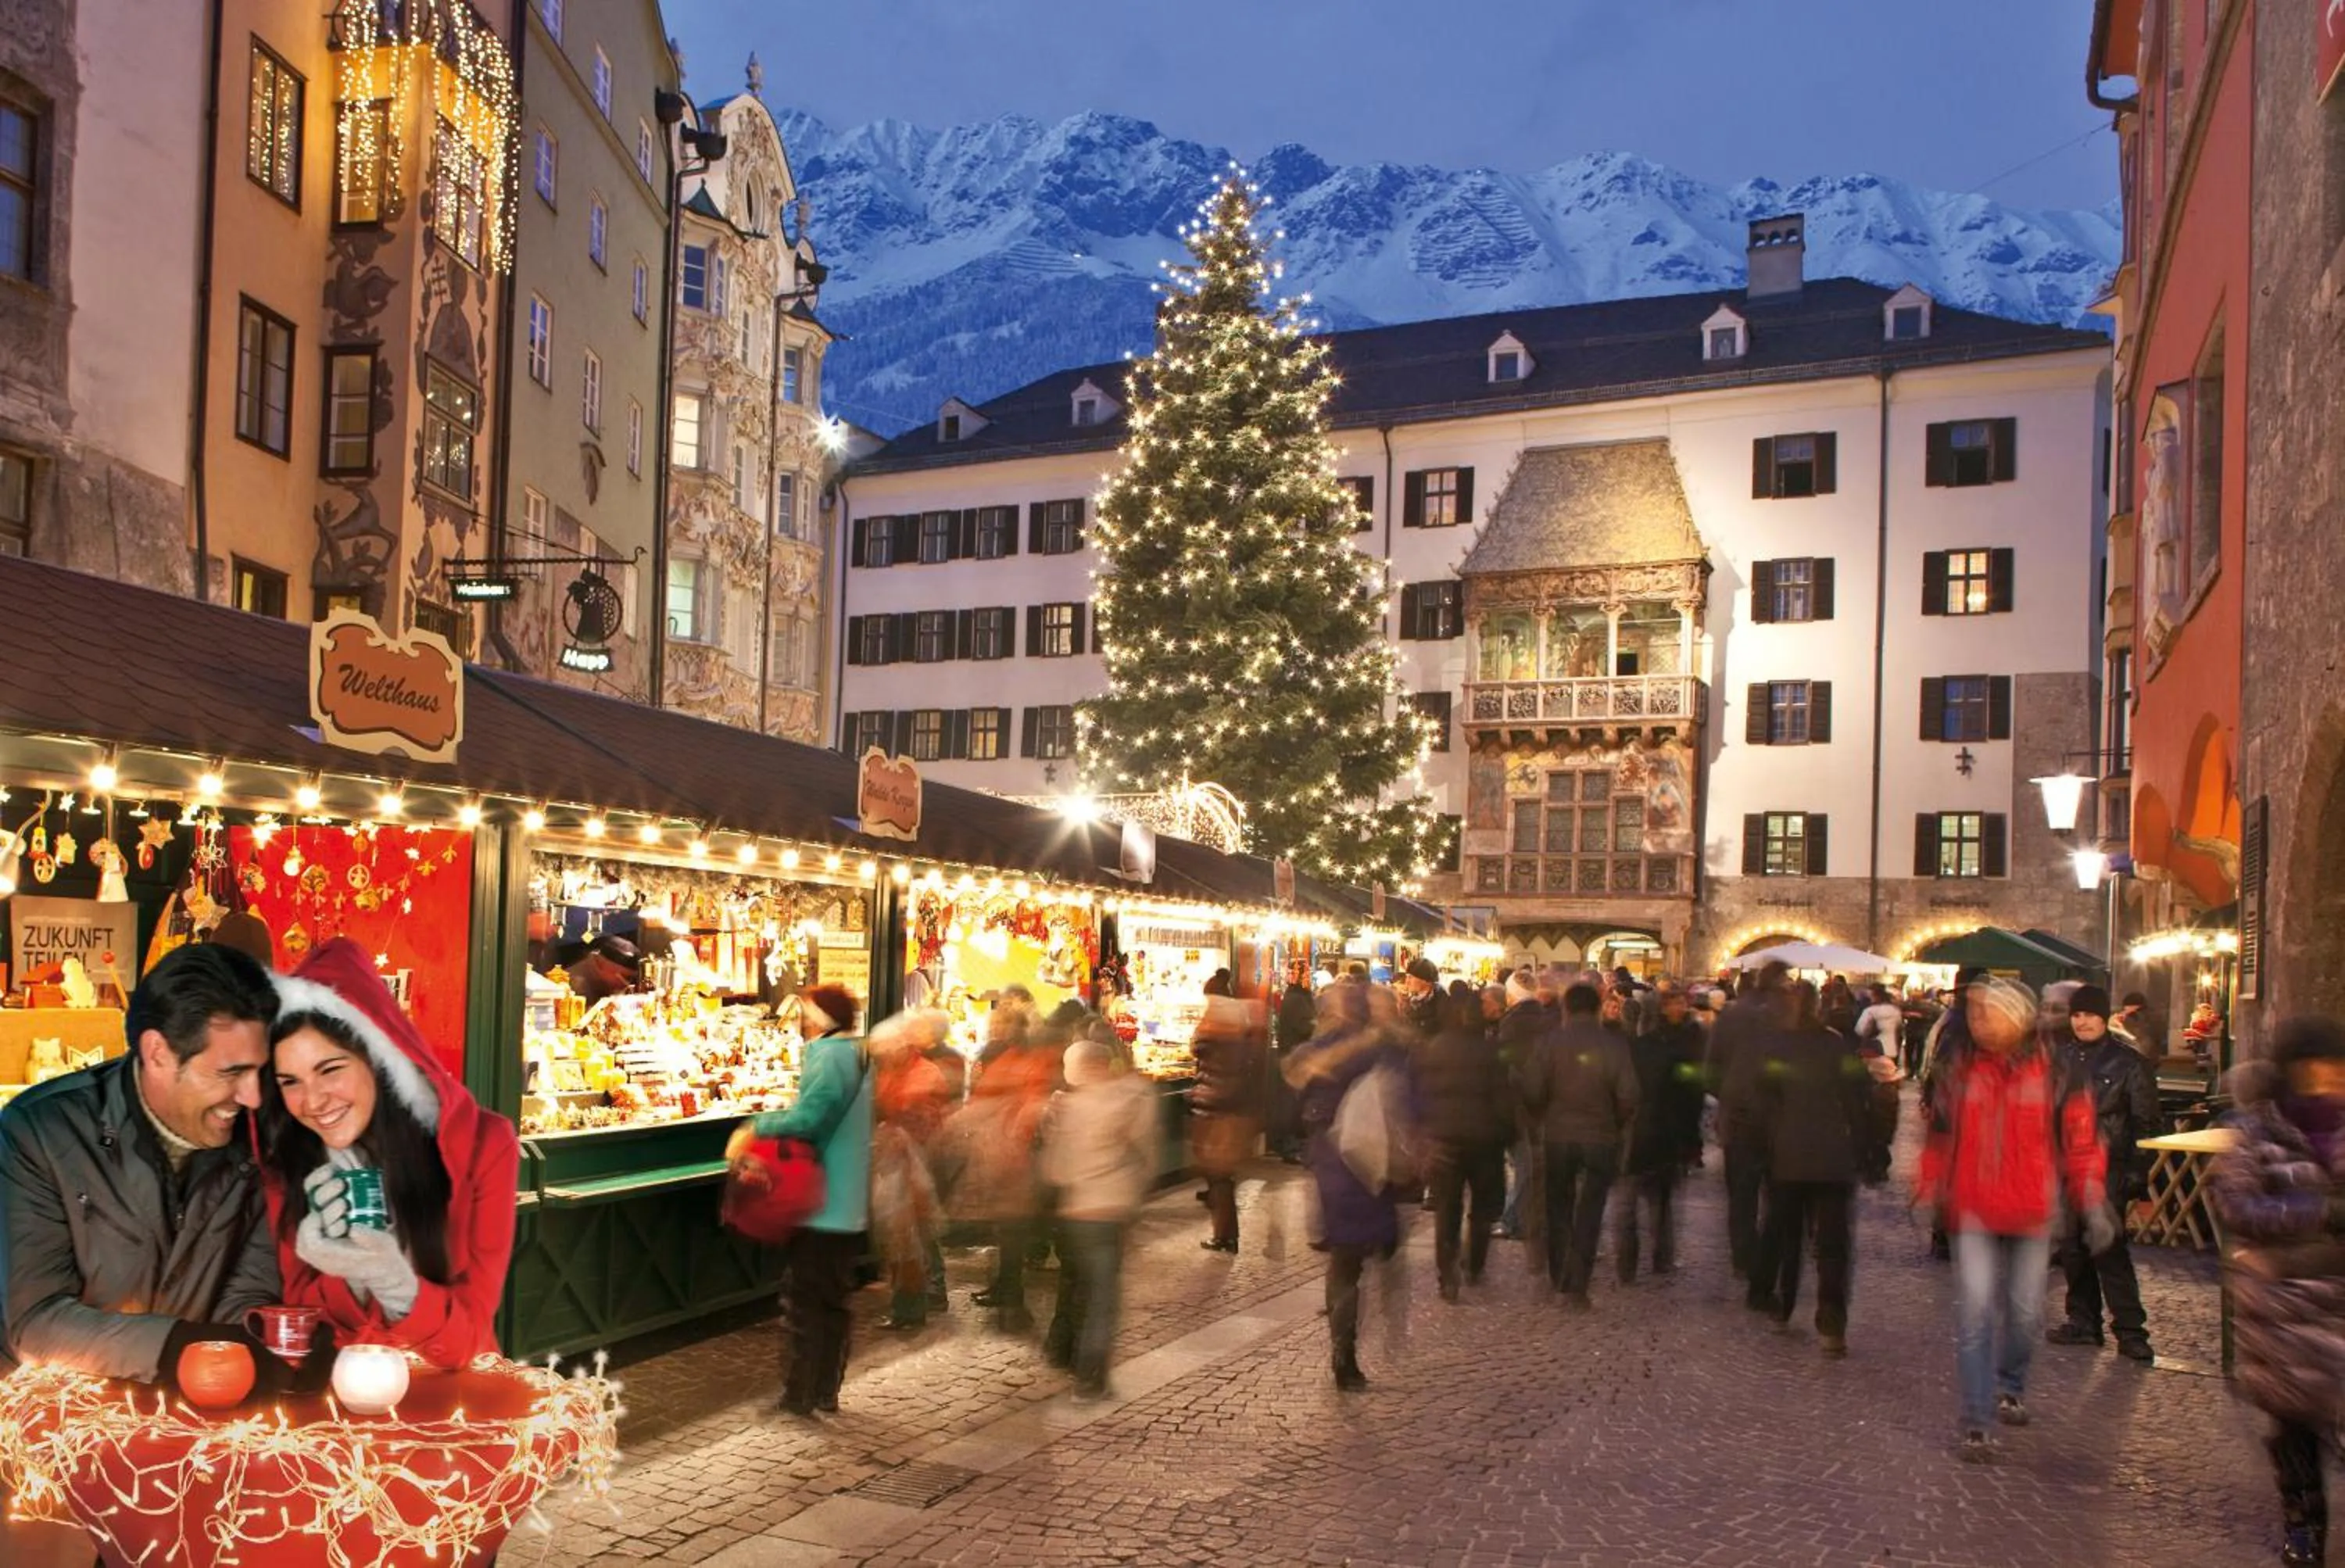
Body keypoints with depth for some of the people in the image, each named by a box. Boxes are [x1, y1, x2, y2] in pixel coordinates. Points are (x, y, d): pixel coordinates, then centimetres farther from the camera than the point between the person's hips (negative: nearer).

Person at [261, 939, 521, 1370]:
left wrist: (393, 1281, -32)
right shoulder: (286, 1156, -5)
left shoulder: (481, 1144, -11)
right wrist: (352, 1276, -24)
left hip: (449, 1385, -1)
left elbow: (467, 1335, -13)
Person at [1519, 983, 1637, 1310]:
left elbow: (1532, 1092, -12)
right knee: (1589, 1213, 7)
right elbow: (1628, 1096, -11)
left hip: (1558, 1135, 1)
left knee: (1558, 1209, 18)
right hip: (1601, 1138, -1)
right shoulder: (1615, 1045, -8)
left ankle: (1559, 1278, 27)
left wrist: (1542, 1118, 8)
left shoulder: (1550, 1042, -8)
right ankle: (1577, 1286, 2)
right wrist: (1619, 1126, 7)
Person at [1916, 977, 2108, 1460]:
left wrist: (2093, 1206, -6)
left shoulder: (2054, 1071, -5)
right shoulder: (1957, 1067, 0)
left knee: (2026, 1312, 11)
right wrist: (1929, 1193, 8)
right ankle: (1977, 1421, -1)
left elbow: (2081, 1141, -1)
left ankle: (2010, 1387, 39)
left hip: (2032, 1211, 0)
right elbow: (1939, 1135, 10)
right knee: (1975, 1311, -7)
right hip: (1973, 1209, 0)